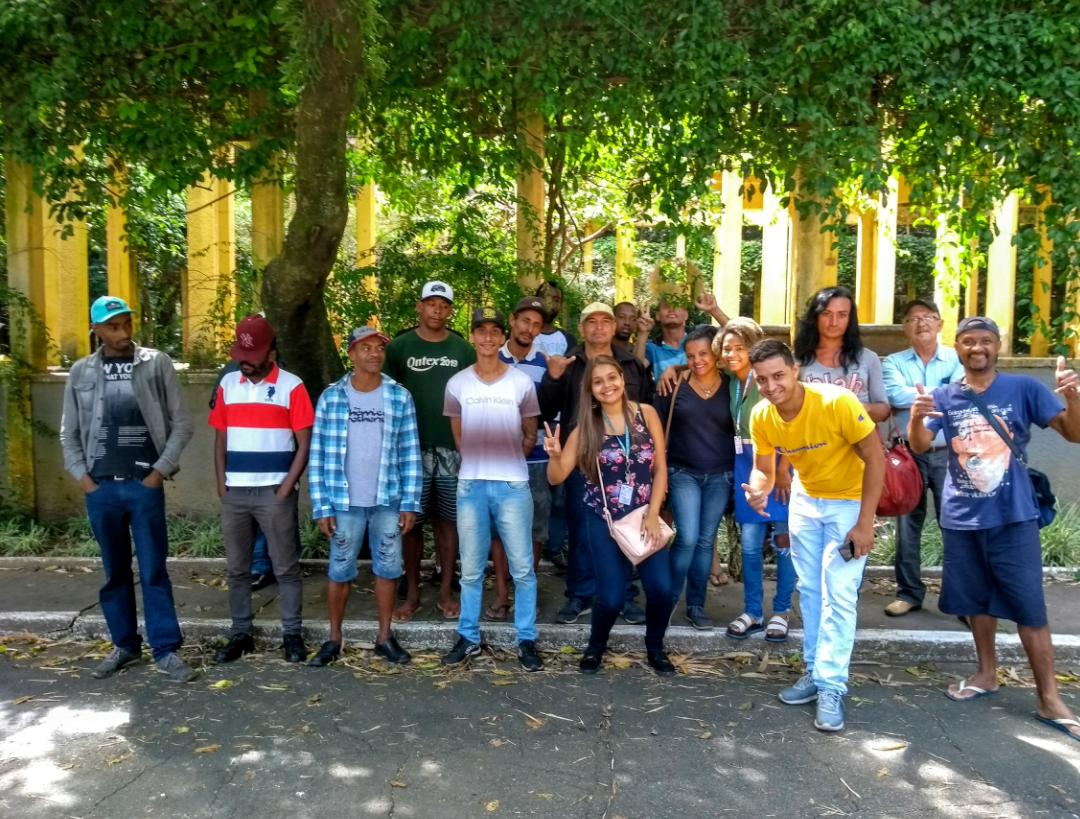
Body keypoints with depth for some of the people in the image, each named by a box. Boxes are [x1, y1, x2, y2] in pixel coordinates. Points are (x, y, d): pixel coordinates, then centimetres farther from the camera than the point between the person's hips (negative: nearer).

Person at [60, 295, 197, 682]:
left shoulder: (157, 364, -1)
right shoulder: (81, 372, 6)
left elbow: (182, 424, 0)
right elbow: (69, 433, 12)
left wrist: (160, 470, -6)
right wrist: (81, 476, 1)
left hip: (144, 485, -2)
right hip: (100, 488, 3)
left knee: (154, 571, 1)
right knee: (114, 572, 12)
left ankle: (166, 650, 9)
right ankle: (124, 644, 26)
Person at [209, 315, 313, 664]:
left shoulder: (291, 386, -6)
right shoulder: (227, 384, 7)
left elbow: (305, 445, -6)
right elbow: (220, 439, 11)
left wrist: (285, 490, -11)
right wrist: (222, 485, 2)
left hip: (274, 493, -4)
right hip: (235, 493, 4)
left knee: (286, 568, 4)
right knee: (237, 569, 11)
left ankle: (293, 634, 15)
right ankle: (241, 633, 24)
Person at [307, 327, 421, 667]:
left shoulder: (400, 397, 0)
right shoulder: (331, 397, -2)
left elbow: (411, 454, 1)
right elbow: (318, 455, -1)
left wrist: (410, 504, -3)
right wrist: (321, 507, -5)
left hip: (388, 502, 1)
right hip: (345, 503, -1)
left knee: (388, 569, 9)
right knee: (339, 571, 9)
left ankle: (385, 636, 25)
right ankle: (334, 638, 26)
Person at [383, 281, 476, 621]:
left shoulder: (463, 349, 5)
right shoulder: (399, 347, 2)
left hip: (453, 448, 1)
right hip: (412, 448, -1)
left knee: (447, 520, 7)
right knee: (411, 522, 5)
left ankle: (446, 592, 19)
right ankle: (412, 594, 17)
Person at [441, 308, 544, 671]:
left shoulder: (521, 382, 0)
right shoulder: (457, 383, 4)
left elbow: (530, 436, 8)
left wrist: (505, 460, 7)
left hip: (513, 485, -1)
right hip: (470, 485, 1)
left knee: (522, 568, 3)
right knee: (471, 569, 9)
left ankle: (526, 640, 15)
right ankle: (468, 637, 23)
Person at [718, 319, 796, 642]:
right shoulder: (731, 381, 5)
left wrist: (783, 469, -21)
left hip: (779, 463, -5)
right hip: (746, 465, 5)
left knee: (783, 541, 4)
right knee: (750, 543, 6)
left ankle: (781, 611, 17)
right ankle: (753, 612, 17)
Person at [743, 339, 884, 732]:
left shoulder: (838, 403, -31)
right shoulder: (761, 417, -15)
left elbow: (875, 459, -23)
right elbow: (764, 469, -4)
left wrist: (865, 523, -23)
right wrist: (758, 490, -28)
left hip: (849, 501, -5)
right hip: (804, 500, 5)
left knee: (838, 595, -9)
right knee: (809, 590, 11)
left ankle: (831, 687, 0)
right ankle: (816, 671, 24)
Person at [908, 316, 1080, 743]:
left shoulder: (1024, 388, -3)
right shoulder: (944, 396, 3)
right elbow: (920, 446, -8)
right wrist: (916, 417, -30)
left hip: (1013, 518, -3)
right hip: (961, 518, 3)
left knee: (1028, 606, -1)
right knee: (977, 601, 15)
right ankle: (987, 674, 32)